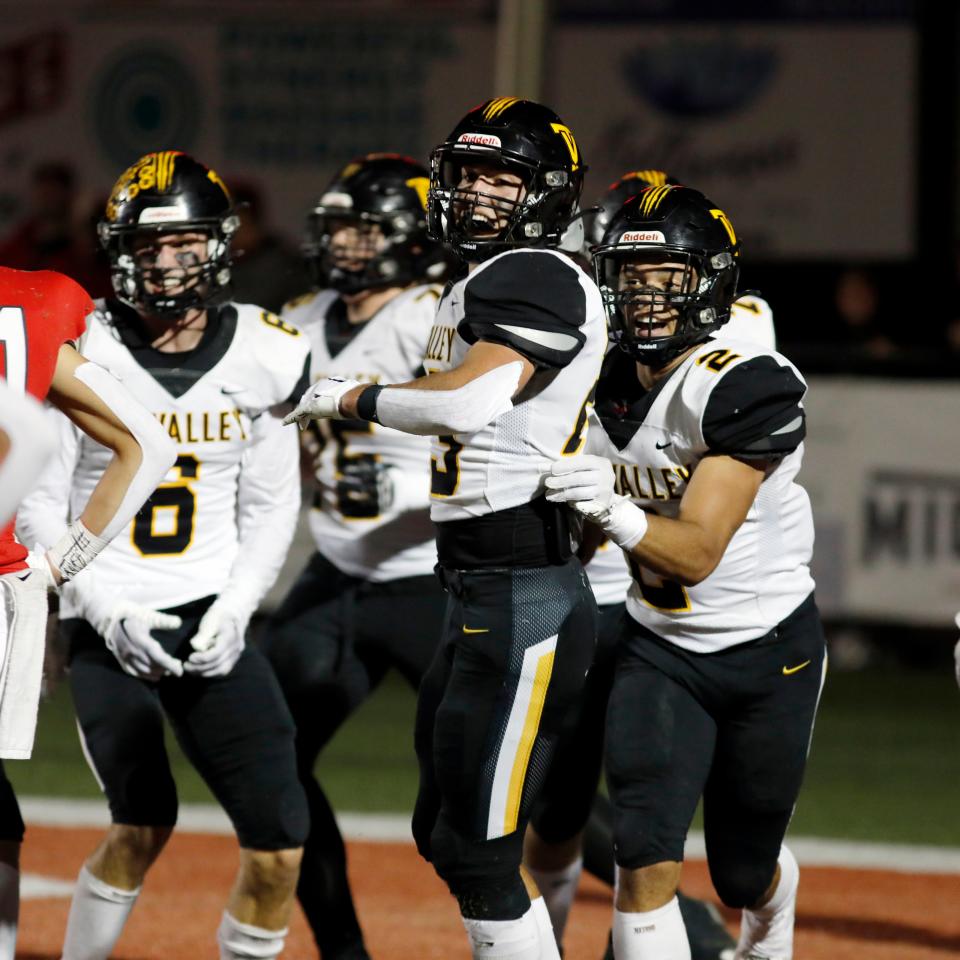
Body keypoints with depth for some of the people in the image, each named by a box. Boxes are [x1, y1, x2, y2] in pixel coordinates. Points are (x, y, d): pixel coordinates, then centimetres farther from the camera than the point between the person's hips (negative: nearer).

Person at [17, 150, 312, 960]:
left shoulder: (260, 357, 1)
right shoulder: (79, 353, -7)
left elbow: (270, 507, 10)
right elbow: (37, 508, -2)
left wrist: (233, 611, -5)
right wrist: (108, 613, -13)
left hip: (212, 623, 3)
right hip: (107, 626, -3)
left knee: (280, 844, -7)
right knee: (145, 824, -18)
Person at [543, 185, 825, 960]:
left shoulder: (750, 388, -24)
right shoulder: (605, 381, -5)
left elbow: (696, 553, -29)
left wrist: (615, 513, -44)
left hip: (770, 650, -3)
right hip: (659, 651, 3)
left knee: (744, 876, 14)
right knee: (646, 859, -17)